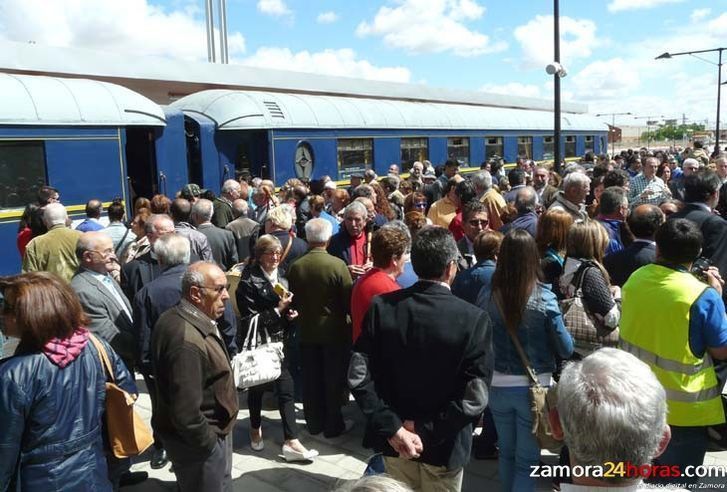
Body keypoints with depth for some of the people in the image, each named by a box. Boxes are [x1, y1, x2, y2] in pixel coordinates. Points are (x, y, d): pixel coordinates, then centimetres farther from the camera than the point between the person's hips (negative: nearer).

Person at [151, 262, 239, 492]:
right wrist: (209, 442, -16)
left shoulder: (178, 318, 1)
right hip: (198, 442, -10)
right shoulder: (187, 341, -32)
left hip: (207, 432, 10)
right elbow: (186, 413, -33)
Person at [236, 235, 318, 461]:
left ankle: (291, 441, 14)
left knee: (286, 389, 3)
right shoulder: (249, 282, -15)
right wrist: (278, 310, -20)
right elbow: (250, 320, -16)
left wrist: (290, 313, -1)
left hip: (278, 342, 5)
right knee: (257, 387, 14)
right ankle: (255, 429, 37)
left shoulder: (281, 277, 4)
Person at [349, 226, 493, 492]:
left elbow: (358, 375, -16)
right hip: (443, 447, -2)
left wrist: (392, 428, -16)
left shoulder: (381, 307, -13)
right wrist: (426, 432, -17)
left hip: (393, 439, 3)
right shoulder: (474, 319, -20)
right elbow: (474, 398, -23)